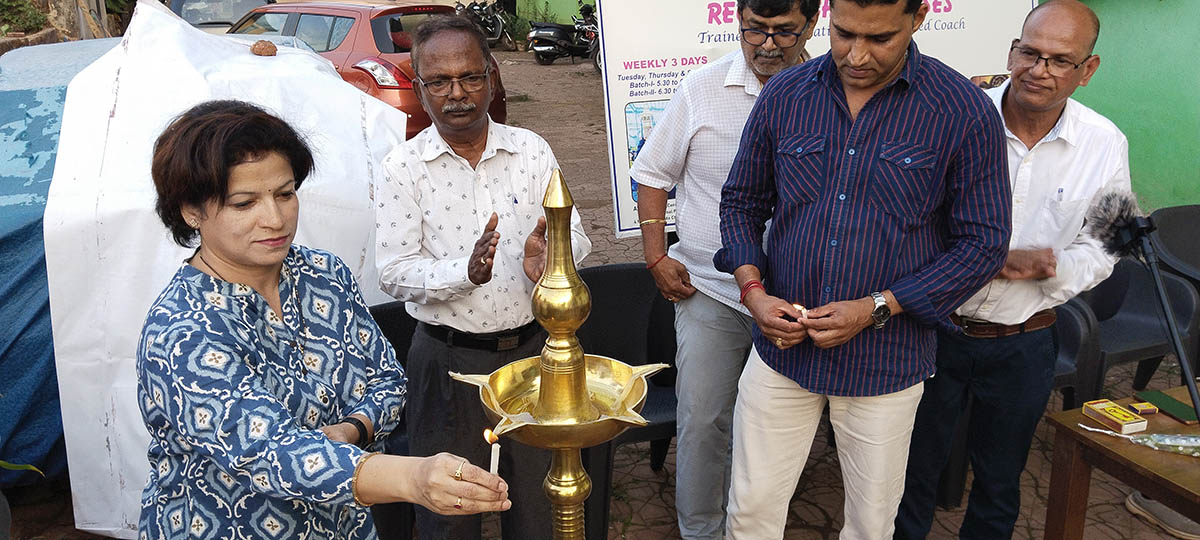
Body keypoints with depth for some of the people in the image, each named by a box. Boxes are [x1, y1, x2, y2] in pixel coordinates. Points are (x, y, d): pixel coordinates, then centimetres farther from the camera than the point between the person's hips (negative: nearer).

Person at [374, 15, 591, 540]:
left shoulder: (531, 149, 0)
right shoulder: (403, 166, -7)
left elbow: (574, 235, -2)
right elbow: (393, 272, -11)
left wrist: (547, 258, -25)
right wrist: (465, 272, -29)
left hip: (532, 345, 2)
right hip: (448, 358, -2)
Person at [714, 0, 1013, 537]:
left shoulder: (965, 112, -10)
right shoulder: (783, 95, -2)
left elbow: (982, 243, -6)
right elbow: (741, 201, 8)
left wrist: (876, 309, -16)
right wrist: (752, 290, -8)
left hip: (885, 363, -1)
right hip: (780, 348, 2)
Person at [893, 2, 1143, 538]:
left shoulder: (1105, 145, -6)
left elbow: (1100, 248, 2)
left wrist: (1047, 265, -20)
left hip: (1022, 345, 2)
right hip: (936, 328, -1)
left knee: (999, 482, 21)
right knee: (915, 469, 16)